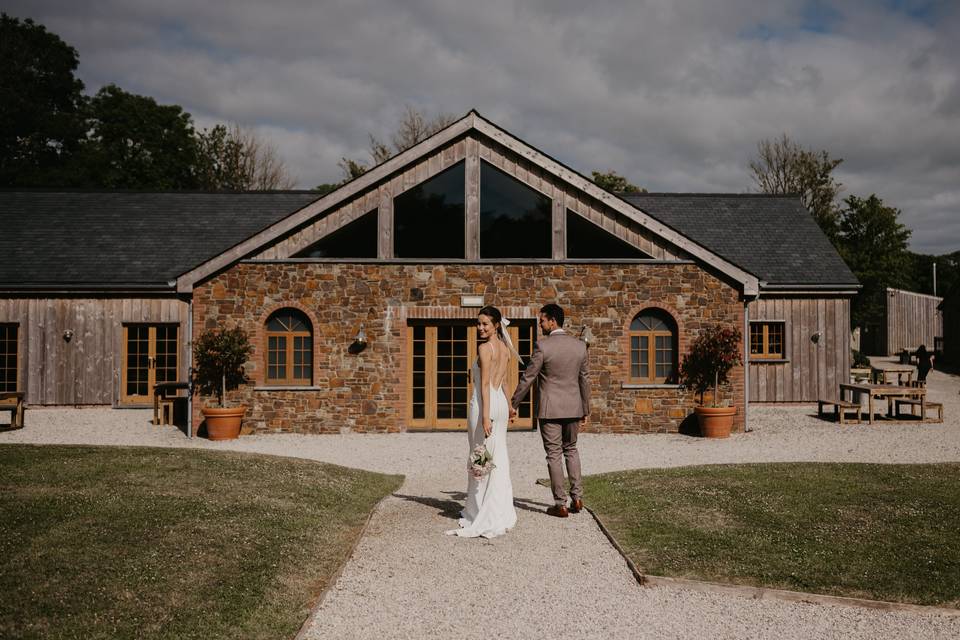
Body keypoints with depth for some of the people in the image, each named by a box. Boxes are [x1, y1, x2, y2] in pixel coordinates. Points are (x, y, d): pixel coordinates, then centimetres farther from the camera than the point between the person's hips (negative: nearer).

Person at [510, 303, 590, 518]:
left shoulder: (543, 346, -13)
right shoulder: (579, 346, 3)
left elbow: (528, 377, -9)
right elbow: (584, 380, 9)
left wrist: (514, 404, 1)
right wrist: (586, 410, 17)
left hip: (550, 409, -5)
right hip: (573, 408, 5)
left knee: (554, 455, 4)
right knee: (571, 450, 21)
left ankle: (561, 504, 7)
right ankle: (577, 497, 16)